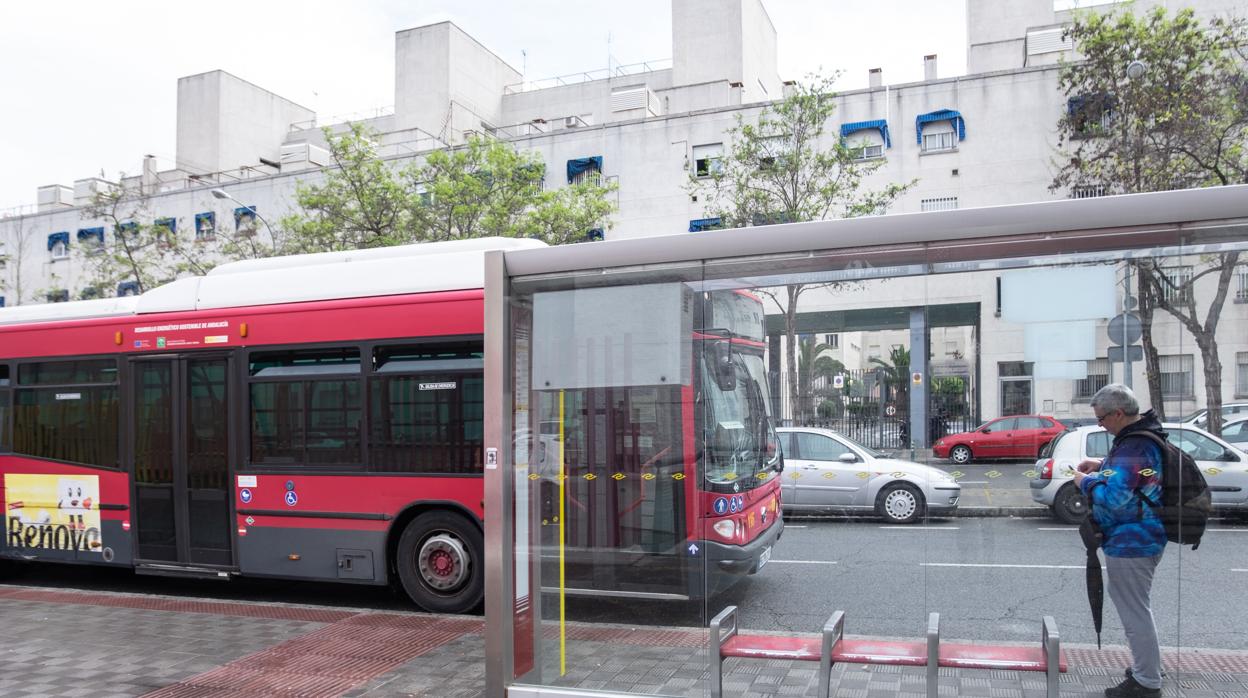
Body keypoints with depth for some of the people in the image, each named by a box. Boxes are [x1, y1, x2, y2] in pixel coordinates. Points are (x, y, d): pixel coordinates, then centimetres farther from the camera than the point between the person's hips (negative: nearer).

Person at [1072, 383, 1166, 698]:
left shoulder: (1133, 447, -27)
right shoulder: (1145, 436, 7)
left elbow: (1112, 498, -30)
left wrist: (1086, 481, -12)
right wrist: (1102, 465, 12)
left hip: (1129, 544, -11)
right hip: (1144, 538, 11)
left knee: (1134, 612, -1)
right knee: (1135, 608, 24)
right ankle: (1145, 669, 38)